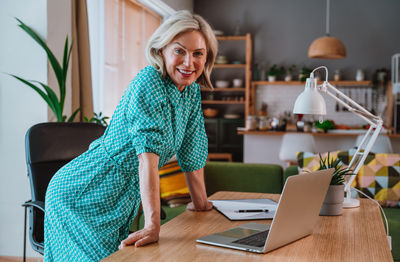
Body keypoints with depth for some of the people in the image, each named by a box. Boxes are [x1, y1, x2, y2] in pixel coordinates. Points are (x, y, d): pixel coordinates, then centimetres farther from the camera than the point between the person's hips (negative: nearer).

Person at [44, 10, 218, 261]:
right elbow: (148, 156, -31)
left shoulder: (192, 92, 2)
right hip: (83, 196, -8)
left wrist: (200, 203, 18)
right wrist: (152, 225, -36)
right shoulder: (149, 83, -22)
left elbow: (192, 151, 11)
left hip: (123, 201, 8)